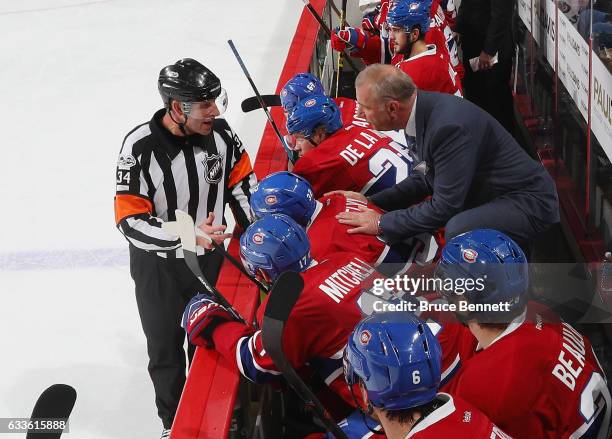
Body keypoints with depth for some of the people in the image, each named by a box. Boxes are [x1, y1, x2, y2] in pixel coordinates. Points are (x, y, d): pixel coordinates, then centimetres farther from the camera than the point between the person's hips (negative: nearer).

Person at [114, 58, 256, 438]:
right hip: (159, 266, -3)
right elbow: (130, 220, -26)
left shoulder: (220, 132, -14)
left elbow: (241, 179, 2)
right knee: (166, 348, 14)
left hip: (211, 257, 4)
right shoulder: (141, 148, -27)